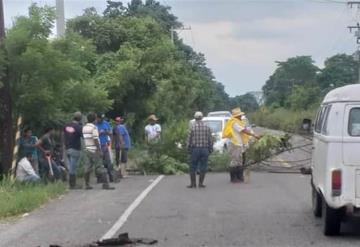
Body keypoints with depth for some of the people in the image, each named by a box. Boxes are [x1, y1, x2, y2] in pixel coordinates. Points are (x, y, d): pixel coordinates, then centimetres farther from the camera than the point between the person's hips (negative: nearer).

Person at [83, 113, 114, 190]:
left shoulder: (84, 127, 11)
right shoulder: (94, 128, -12)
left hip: (87, 149, 7)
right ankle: (105, 184, -8)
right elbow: (96, 140, -16)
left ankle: (87, 184, 8)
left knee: (88, 167, 9)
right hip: (94, 150, -7)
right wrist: (99, 150, -15)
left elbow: (84, 139, 14)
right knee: (100, 167, -7)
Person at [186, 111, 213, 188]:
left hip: (195, 150, -1)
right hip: (205, 149, 1)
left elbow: (189, 140, -4)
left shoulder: (192, 127, -5)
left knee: (193, 167, 8)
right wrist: (210, 149, 11)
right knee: (203, 167, 7)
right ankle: (201, 183, 7)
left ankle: (193, 183, 9)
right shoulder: (207, 127, 0)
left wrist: (189, 149, 7)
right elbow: (210, 140, 3)